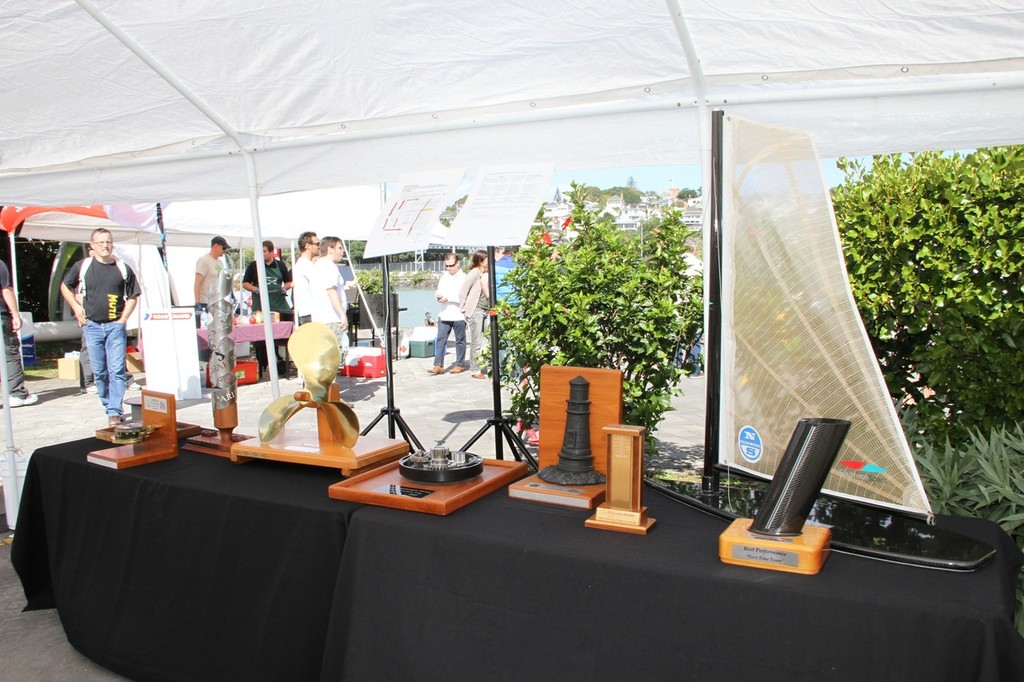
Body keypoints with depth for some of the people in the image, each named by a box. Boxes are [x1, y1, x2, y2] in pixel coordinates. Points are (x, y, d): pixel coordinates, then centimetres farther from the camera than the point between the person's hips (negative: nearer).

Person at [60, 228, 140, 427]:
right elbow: (65, 286, 18)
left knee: (116, 370, -9)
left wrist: (123, 318, 0)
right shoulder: (83, 266, 4)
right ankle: (109, 407, 20)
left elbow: (133, 296, 10)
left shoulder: (123, 268, 3)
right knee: (99, 372, 6)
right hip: (92, 326, 1)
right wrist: (76, 307, 7)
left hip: (115, 326, -1)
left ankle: (115, 412, -8)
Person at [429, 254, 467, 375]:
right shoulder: (444, 276, 14)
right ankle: (438, 365, -2)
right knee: (440, 339, -2)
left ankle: (460, 365, 16)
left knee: (460, 340, 6)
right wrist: (438, 294, -4)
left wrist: (448, 297, -20)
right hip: (444, 314, 5)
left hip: (459, 314, -5)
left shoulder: (464, 278, -6)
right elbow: (438, 290, 20)